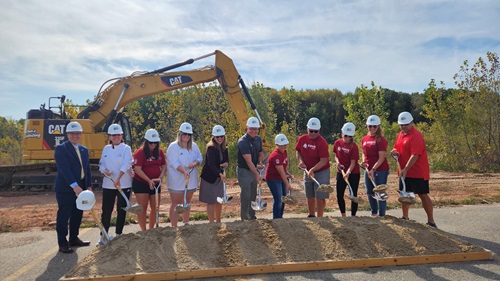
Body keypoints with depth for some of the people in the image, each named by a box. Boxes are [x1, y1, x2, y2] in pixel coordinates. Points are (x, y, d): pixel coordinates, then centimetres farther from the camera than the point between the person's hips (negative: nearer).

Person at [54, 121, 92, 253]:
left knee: (77, 214, 13)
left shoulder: (84, 150, 14)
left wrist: (89, 186, 4)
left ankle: (74, 239, 26)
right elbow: (64, 169, -18)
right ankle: (62, 243, 10)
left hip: (80, 188, 7)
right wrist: (74, 185, -27)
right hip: (66, 188, -7)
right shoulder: (61, 149, -7)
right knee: (64, 216, 1)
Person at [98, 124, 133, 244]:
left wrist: (118, 178, -28)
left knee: (121, 210, 5)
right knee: (106, 210, 4)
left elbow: (126, 164, -17)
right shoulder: (106, 149, 10)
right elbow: (101, 164, 12)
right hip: (108, 185, 3)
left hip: (124, 184, -3)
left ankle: (118, 234, 18)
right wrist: (104, 170, -11)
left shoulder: (126, 148, -4)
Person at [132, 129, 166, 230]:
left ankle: (151, 229, 24)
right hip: (141, 183, -5)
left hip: (155, 184, 5)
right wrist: (149, 180, -22)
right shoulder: (140, 152, -12)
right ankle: (143, 231, 9)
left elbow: (164, 166, 9)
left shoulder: (160, 152, 5)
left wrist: (160, 177, -9)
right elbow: (137, 169, -17)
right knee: (143, 208, 0)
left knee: (155, 208, 9)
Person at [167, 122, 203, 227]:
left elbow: (200, 158, 9)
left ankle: (186, 223, 32)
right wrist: (184, 171, -33)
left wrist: (195, 163, -13)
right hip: (177, 181, -5)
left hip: (191, 180, 6)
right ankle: (174, 227, 5)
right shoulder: (173, 147, -10)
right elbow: (175, 163, -19)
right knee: (176, 204, -1)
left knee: (187, 203, 18)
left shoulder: (194, 146, 8)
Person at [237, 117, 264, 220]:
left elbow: (261, 154, 18)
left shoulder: (258, 139, 4)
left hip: (254, 170, 7)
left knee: (253, 195, 15)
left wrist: (260, 163, -3)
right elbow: (249, 161, -26)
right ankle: (245, 218, 7)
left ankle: (252, 216, 27)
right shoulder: (243, 141, -21)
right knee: (245, 196, -5)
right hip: (244, 171, -7)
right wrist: (257, 174, -29)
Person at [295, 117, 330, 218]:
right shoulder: (302, 139, -4)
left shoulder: (322, 142, -21)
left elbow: (324, 161, -23)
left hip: (321, 172, -6)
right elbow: (297, 151, 12)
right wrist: (301, 161, -6)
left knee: (320, 197, -5)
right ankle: (311, 215, 33)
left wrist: (313, 169, -33)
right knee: (310, 196, 17)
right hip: (307, 171, 6)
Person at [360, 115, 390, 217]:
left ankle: (381, 215, 12)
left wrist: (373, 169, -24)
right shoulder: (364, 139, 8)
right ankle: (373, 213, 35)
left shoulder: (381, 140, -12)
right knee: (369, 192, 17)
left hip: (380, 170, -7)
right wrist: (363, 162, -1)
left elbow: (381, 157, -16)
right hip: (368, 170, 7)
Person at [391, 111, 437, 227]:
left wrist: (405, 169, -29)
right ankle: (405, 218, 28)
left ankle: (431, 221, 6)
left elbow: (415, 155, -24)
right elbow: (396, 147, 23)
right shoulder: (400, 135, 12)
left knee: (423, 195, -3)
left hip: (418, 173, -8)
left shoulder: (416, 136, -16)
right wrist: (394, 151, -2)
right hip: (404, 172, 8)